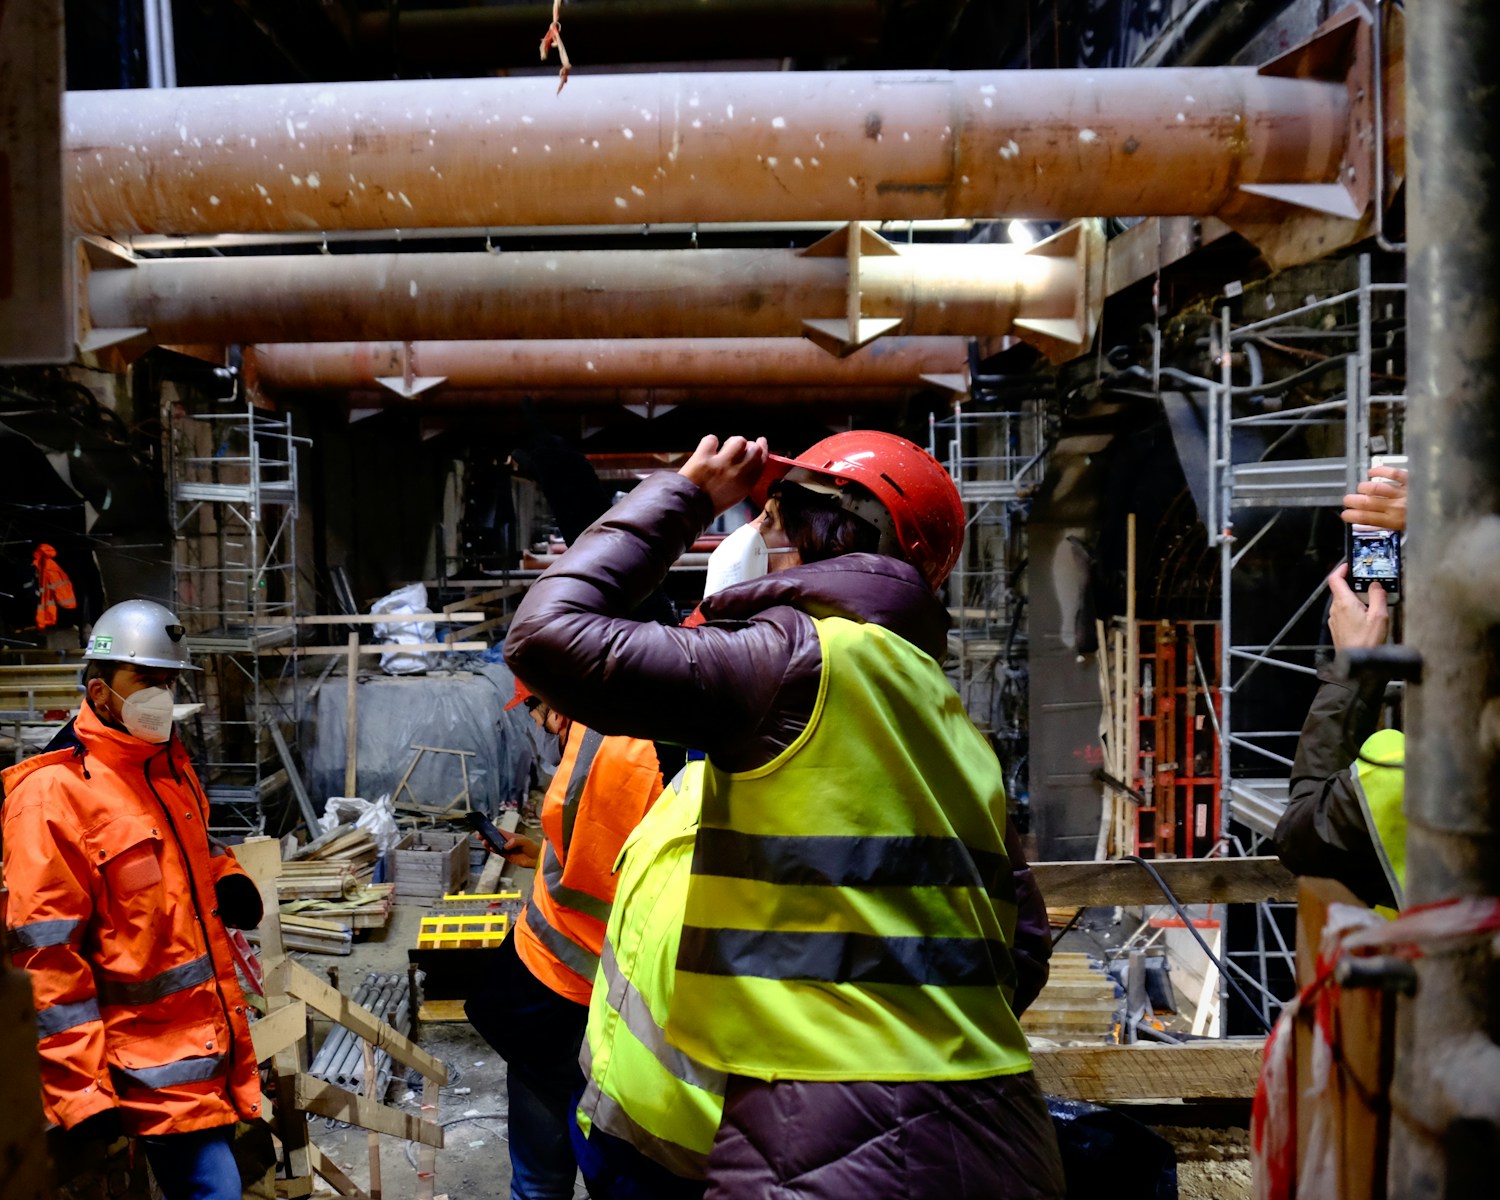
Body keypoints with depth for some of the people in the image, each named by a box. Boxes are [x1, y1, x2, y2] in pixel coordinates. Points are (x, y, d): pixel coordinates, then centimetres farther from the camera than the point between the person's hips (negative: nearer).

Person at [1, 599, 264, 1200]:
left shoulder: (168, 763, 10)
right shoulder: (53, 793, -16)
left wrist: (226, 878, 6)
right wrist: (81, 1088, -18)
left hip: (213, 1037, 8)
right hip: (153, 1062, -8)